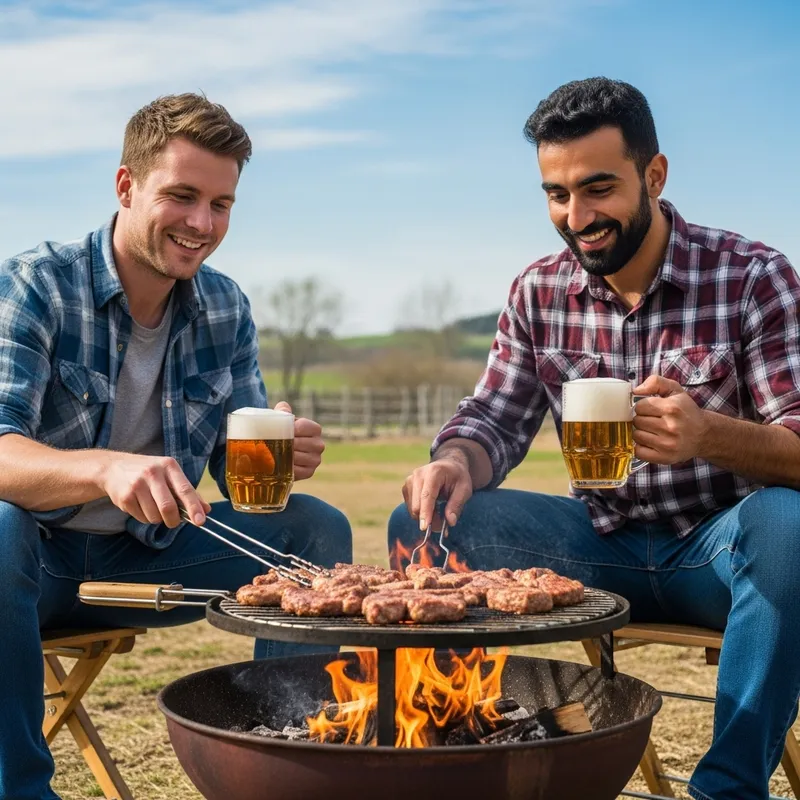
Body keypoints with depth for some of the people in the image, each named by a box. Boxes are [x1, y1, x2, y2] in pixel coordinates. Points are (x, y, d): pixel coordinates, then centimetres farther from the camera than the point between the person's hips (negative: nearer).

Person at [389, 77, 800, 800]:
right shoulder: (539, 292, 3)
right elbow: (496, 419, 2)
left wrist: (708, 434, -38)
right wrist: (455, 461, -23)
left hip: (720, 551, -3)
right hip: (604, 548, 3)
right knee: (424, 520, -16)